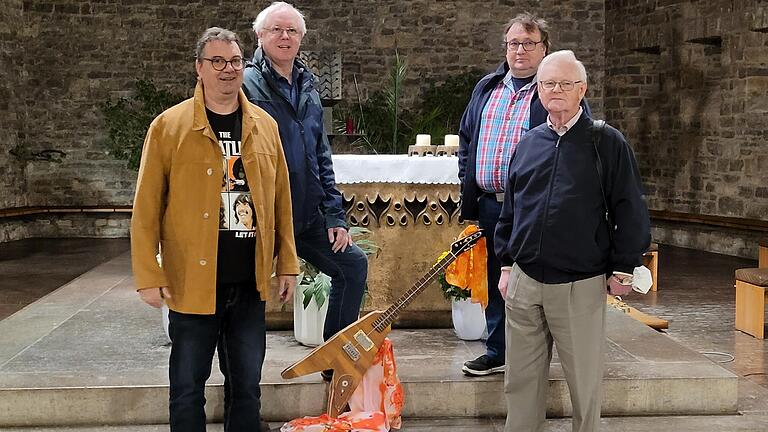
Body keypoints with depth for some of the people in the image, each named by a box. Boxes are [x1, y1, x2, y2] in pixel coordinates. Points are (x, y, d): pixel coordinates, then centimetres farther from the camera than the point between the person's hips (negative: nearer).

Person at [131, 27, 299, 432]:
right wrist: (149, 275, -10)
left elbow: (281, 200, 10)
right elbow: (146, 208, -5)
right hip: (192, 284, -3)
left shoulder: (264, 126, 7)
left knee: (246, 385, 13)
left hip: (250, 283, 3)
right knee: (187, 388, 8)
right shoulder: (169, 126, -4)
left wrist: (287, 263, 7)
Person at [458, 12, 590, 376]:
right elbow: (466, 139, 20)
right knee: (496, 282, 14)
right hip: (491, 206, 6)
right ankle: (497, 353, 26)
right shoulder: (486, 89, 14)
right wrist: (469, 192, 12)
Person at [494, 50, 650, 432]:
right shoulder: (528, 144, 10)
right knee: (521, 380, 11)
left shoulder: (607, 143, -4)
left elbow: (631, 212, -3)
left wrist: (622, 269, -4)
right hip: (524, 282, 4)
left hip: (580, 286, -4)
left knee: (585, 382, 7)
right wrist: (506, 264, 14)